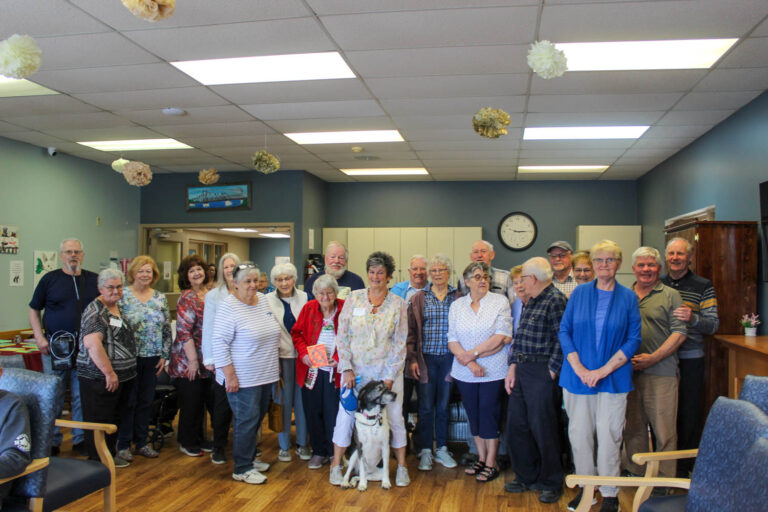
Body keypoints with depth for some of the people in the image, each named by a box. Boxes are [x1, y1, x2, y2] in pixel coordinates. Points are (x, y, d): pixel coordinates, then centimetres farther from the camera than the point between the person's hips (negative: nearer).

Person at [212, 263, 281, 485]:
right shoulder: (229, 307, -14)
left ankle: (249, 458, 31)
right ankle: (242, 469, 10)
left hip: (266, 375, 7)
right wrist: (229, 374, -19)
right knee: (246, 420, -3)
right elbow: (219, 343, -17)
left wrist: (275, 362, 17)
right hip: (243, 377, -7)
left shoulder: (263, 300, 8)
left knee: (257, 418, 16)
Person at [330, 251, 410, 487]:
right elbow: (342, 336, 0)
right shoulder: (353, 299, -1)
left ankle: (402, 466, 19)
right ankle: (336, 464, 18)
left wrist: (390, 377, -7)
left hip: (387, 371, 0)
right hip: (355, 370, 1)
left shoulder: (398, 304, -2)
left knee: (394, 417, 3)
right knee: (346, 414, 2)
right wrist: (347, 368, -7)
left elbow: (400, 342, -2)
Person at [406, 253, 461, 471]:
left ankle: (442, 449, 22)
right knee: (426, 406, 4)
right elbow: (411, 330, 1)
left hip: (450, 357, 1)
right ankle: (425, 451, 15)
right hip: (427, 358, -1)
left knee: (444, 405, 9)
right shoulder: (418, 299, 2)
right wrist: (412, 358, -5)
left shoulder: (459, 298, 5)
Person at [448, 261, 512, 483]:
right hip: (465, 372, 3)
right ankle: (481, 458, 26)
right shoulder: (457, 305, 6)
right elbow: (452, 340, 0)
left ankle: (491, 463, 13)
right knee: (473, 415, 11)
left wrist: (472, 353, -12)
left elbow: (503, 337, -11)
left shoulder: (500, 301, -2)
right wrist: (470, 363, -13)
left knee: (489, 414, 0)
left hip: (493, 371, -3)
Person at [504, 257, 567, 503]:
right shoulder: (531, 301, 15)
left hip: (542, 373, -9)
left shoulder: (555, 300, -12)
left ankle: (552, 483, 19)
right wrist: (513, 367, 10)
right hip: (522, 370, 9)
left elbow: (562, 339, -17)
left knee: (543, 429, 1)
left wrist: (552, 371, -16)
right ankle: (526, 477, 29)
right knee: (516, 425, 12)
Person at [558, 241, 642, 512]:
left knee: (609, 434, 3)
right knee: (579, 433, 7)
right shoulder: (579, 293, 5)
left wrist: (604, 370, -11)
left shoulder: (628, 297, 2)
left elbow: (633, 339, -2)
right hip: (578, 376, 1)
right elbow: (564, 331, 3)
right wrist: (578, 368, -10)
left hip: (613, 377, -1)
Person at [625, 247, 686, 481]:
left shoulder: (670, 295, 2)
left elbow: (679, 332, -5)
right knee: (633, 424, 13)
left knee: (663, 427, 1)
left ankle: (665, 478, 14)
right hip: (629, 371, 4)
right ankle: (635, 471, 27)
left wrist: (653, 358, -13)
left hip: (661, 372, -3)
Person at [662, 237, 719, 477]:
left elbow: (713, 324, -6)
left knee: (689, 413, 2)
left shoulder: (703, 286, 0)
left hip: (690, 360, -3)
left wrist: (692, 318, -26)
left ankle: (685, 466, 15)